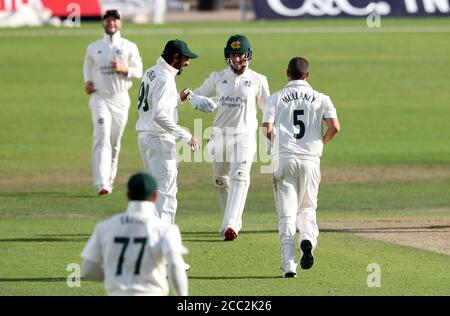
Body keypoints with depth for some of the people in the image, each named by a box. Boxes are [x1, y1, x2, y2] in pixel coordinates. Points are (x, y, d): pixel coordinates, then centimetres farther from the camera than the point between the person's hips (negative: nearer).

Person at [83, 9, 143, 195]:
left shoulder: (129, 47, 4)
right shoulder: (94, 47, 7)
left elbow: (138, 72, 5)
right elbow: (87, 66, 21)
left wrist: (124, 69, -15)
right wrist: (88, 81, 2)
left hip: (121, 98, 1)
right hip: (100, 98, -1)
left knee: (115, 142, 8)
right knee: (102, 138, -16)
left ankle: (109, 179, 27)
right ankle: (102, 184, -24)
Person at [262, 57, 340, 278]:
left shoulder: (276, 98, 2)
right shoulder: (320, 99, 4)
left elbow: (266, 130, -8)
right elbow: (334, 126, -8)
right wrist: (322, 141, 11)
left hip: (284, 160, -1)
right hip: (310, 160, 1)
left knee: (287, 213, 1)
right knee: (307, 208, 17)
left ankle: (289, 264, -9)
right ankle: (308, 239, -15)